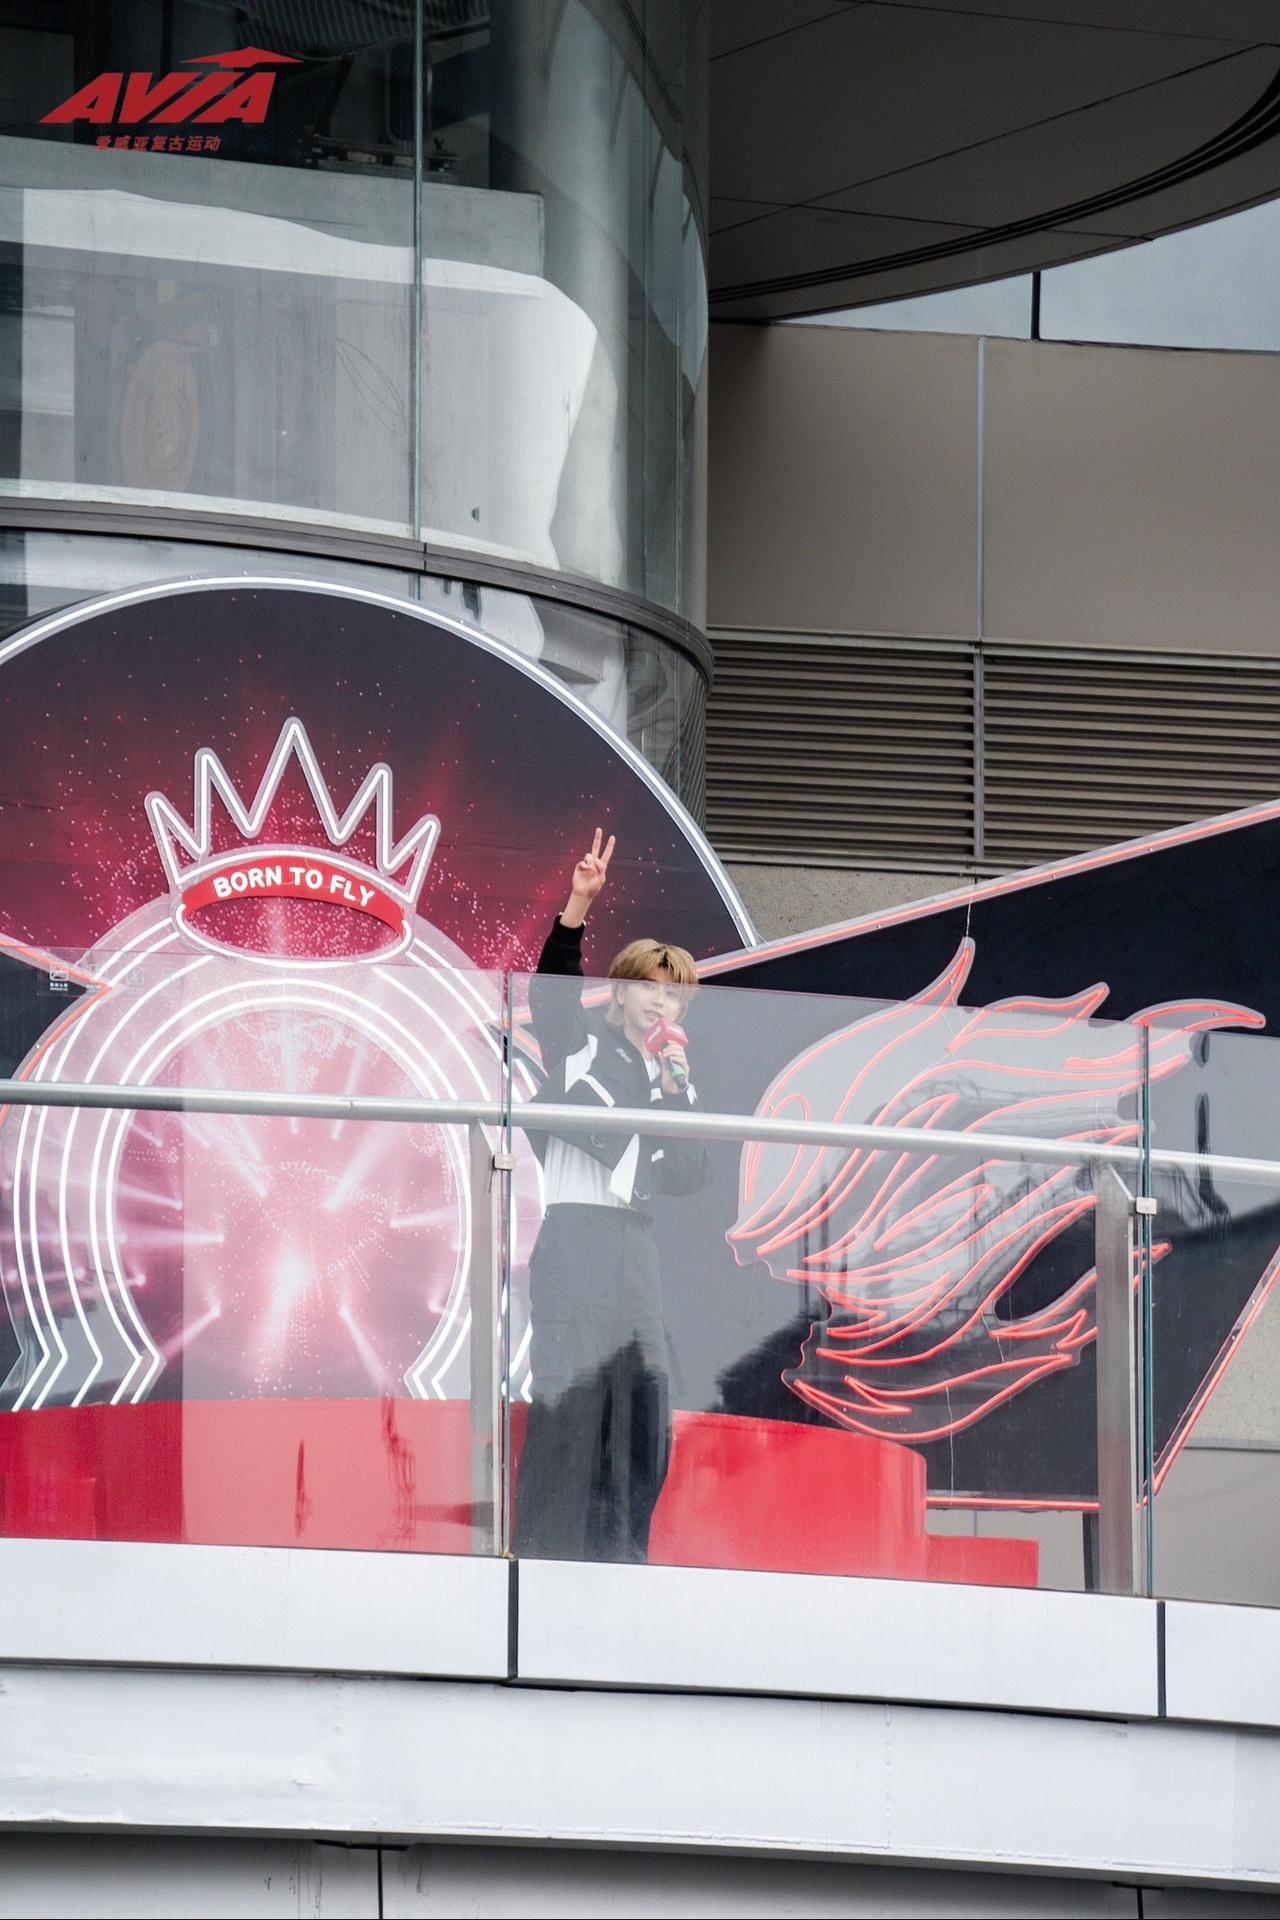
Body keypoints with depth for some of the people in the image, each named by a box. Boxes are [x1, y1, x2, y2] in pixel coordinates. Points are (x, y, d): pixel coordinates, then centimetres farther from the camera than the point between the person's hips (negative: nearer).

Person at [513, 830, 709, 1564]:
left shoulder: (672, 1079, 21)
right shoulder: (580, 1043, 7)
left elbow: (691, 1174, 12)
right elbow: (551, 986, -13)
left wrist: (676, 1095, 1)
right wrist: (578, 909, -25)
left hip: (636, 1242, 6)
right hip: (575, 1231, -6)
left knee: (644, 1394, 1)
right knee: (572, 1386, -14)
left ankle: (621, 1550, 5)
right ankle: (545, 1548, -15)